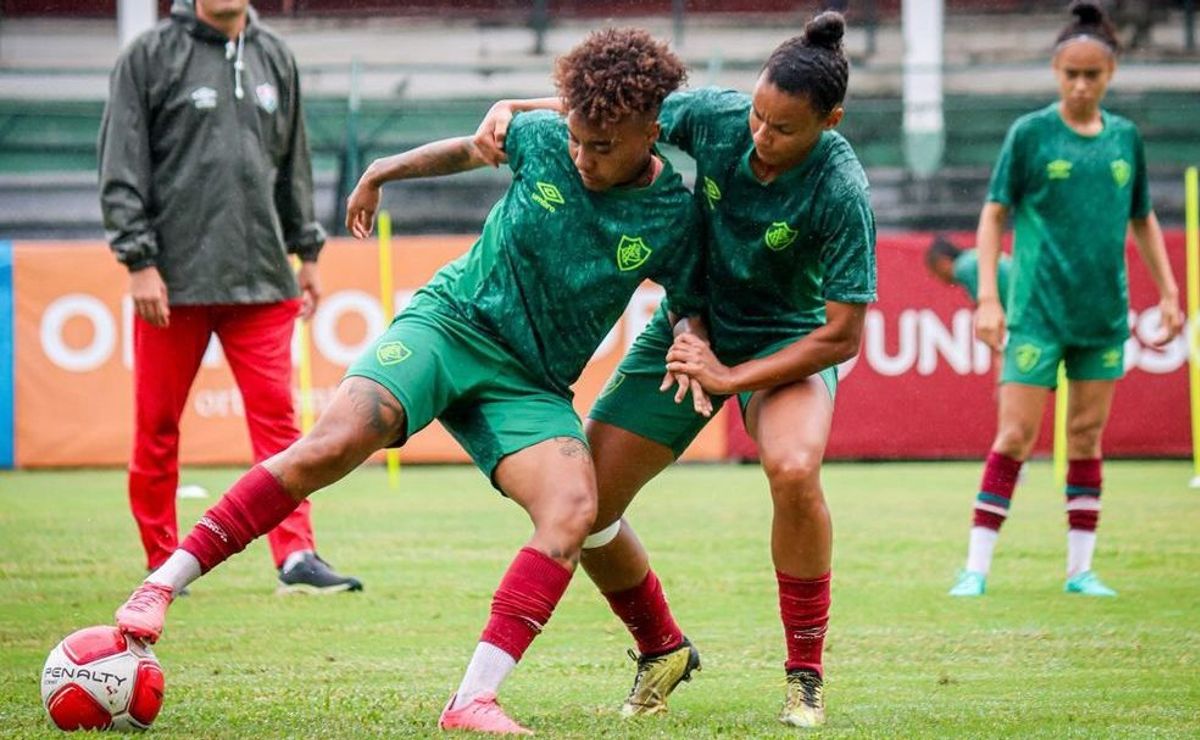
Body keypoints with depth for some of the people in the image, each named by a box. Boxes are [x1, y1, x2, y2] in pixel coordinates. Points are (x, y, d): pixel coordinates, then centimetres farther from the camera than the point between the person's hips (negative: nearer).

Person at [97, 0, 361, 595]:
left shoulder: (274, 58, 13)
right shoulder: (151, 56, 0)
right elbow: (121, 169, -4)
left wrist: (307, 251, 18)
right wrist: (139, 261, -11)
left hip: (261, 279, 3)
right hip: (173, 278, -3)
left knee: (277, 418, -5)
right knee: (158, 428, 4)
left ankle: (297, 557, -7)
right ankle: (162, 562, 15)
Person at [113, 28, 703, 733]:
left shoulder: (674, 217, -9)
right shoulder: (542, 140, -6)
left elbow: (694, 306, 3)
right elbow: (472, 149, 15)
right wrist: (385, 171, 25)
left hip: (530, 384, 1)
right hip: (451, 319, -1)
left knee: (575, 507, -27)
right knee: (332, 444, -25)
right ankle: (164, 583, -17)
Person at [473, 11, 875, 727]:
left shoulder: (840, 191, -28)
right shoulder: (715, 115, -18)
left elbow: (843, 335, -23)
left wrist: (730, 378, -24)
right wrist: (513, 108, -15)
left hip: (789, 340, -4)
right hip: (692, 324, 4)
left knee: (794, 469, -36)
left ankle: (806, 674, -16)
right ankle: (662, 650, 26)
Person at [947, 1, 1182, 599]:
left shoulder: (1125, 138, 7)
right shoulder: (1030, 134, -4)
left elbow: (1142, 219, 17)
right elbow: (994, 214, -3)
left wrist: (1168, 291, 13)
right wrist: (987, 297, -10)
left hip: (1104, 313, 4)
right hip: (1038, 311, -4)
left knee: (1087, 438, 7)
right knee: (1015, 435, -7)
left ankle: (1080, 568, 13)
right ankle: (976, 567, -4)